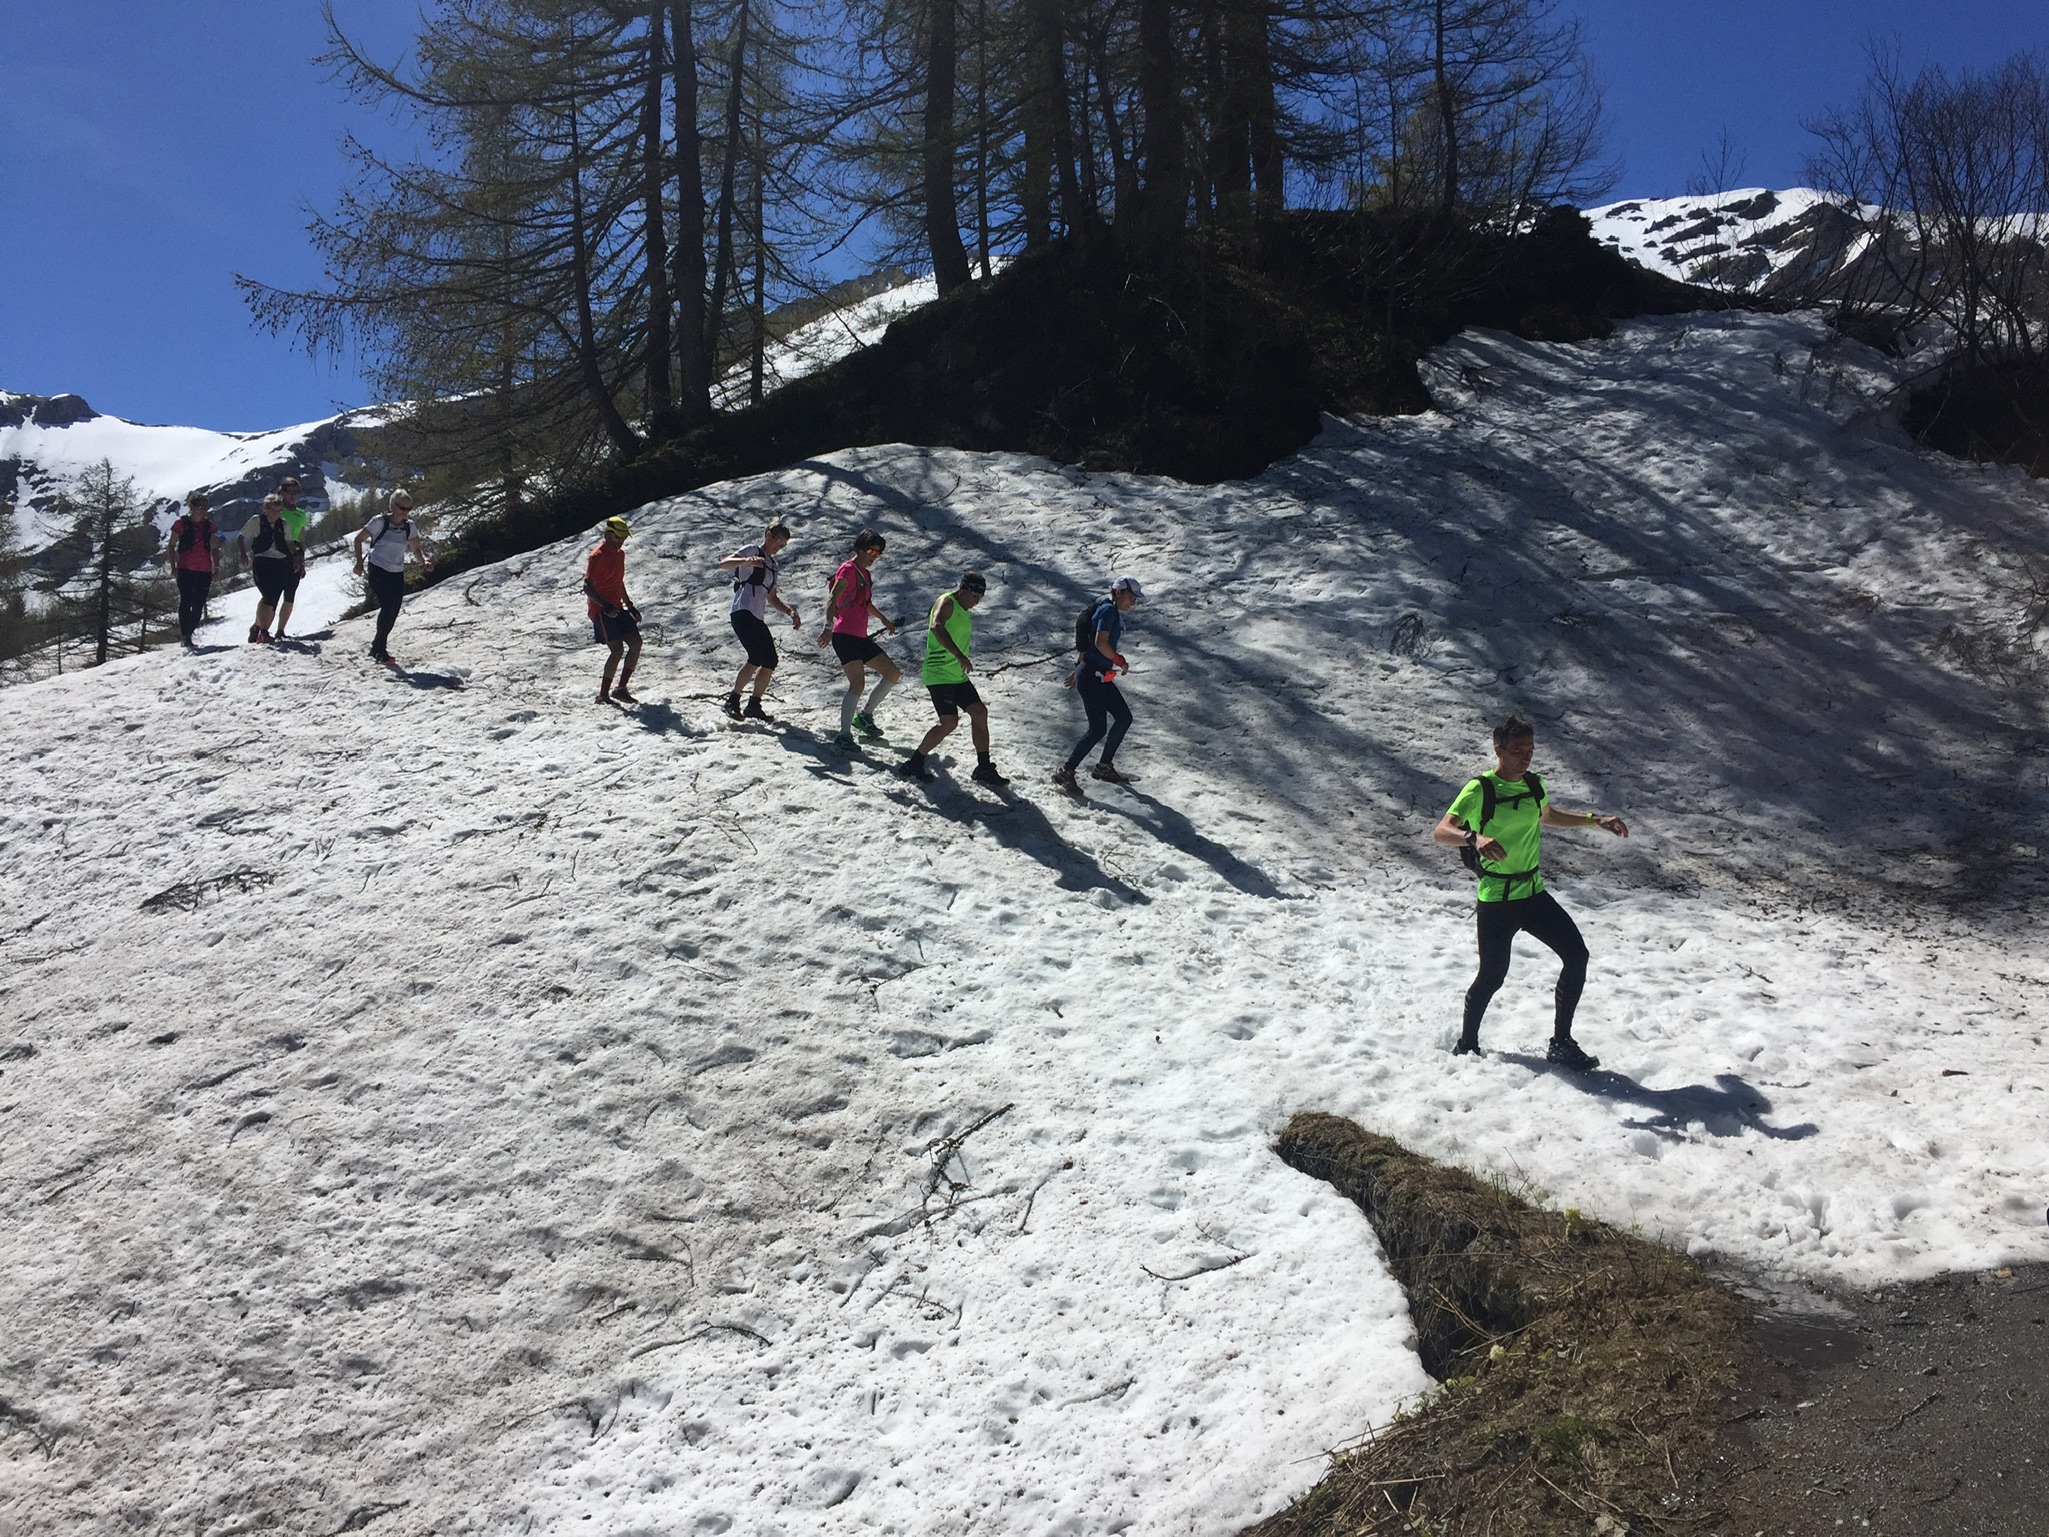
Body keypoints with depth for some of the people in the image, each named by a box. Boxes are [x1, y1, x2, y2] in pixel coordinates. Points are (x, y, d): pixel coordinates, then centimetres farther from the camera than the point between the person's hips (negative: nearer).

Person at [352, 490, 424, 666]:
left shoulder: (410, 526, 3)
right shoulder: (380, 522, -10)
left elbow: (415, 548, 11)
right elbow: (358, 539, -2)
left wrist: (424, 558, -10)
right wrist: (359, 562, -10)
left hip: (397, 574, 5)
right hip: (378, 572, -5)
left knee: (393, 612, 3)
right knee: (387, 607, -17)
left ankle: (376, 648, 20)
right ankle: (380, 651, -7)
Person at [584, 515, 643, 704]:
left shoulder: (620, 554, 16)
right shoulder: (598, 556, -10)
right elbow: (587, 587, -14)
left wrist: (630, 605, 21)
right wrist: (605, 606, -25)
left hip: (617, 609, 8)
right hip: (601, 611, -8)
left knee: (636, 643, -3)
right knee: (617, 649, -16)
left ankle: (621, 688, 3)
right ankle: (603, 695, -8)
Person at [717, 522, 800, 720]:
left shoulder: (772, 565, 25)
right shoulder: (753, 551, 1)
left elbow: (772, 598, 31)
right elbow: (723, 564, -13)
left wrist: (790, 611, 15)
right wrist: (746, 561, -31)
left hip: (758, 618, 9)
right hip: (743, 613, -9)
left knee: (770, 662, 5)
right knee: (756, 659, -21)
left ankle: (754, 705, 14)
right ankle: (732, 701, -13)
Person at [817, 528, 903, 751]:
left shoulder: (865, 573, 19)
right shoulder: (848, 570, -8)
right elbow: (833, 600, -22)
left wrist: (883, 619, 45)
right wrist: (828, 627, -34)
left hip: (861, 638, 9)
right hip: (845, 637, -9)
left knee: (893, 674, 11)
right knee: (858, 684, -21)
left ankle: (865, 715, 20)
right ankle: (844, 734, -18)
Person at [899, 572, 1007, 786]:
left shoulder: (964, 611, 15)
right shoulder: (946, 602, -14)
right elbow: (936, 627, -34)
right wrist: (959, 655, -42)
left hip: (957, 675, 10)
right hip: (939, 674, -9)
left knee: (980, 712, 4)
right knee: (949, 722, -16)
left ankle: (983, 769, 10)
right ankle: (913, 763, -2)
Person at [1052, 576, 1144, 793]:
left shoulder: (1114, 614, 18)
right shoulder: (1108, 610, -11)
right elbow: (1100, 642, -23)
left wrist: (1079, 671, 24)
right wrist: (1120, 661, -11)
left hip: (1101, 678, 10)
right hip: (1091, 677, -10)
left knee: (1124, 718, 13)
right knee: (1098, 729, -11)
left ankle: (1104, 766, 23)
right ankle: (1065, 772, -4)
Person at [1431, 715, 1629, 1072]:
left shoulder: (1534, 785, 8)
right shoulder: (1480, 789, -14)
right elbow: (1440, 832, -25)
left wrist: (1595, 820, 23)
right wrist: (1475, 838, -45)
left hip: (1533, 892, 7)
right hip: (1496, 899, -7)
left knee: (1576, 955, -1)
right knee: (1492, 976, -1)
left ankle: (1561, 1043, 9)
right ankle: (1467, 1045, 23)